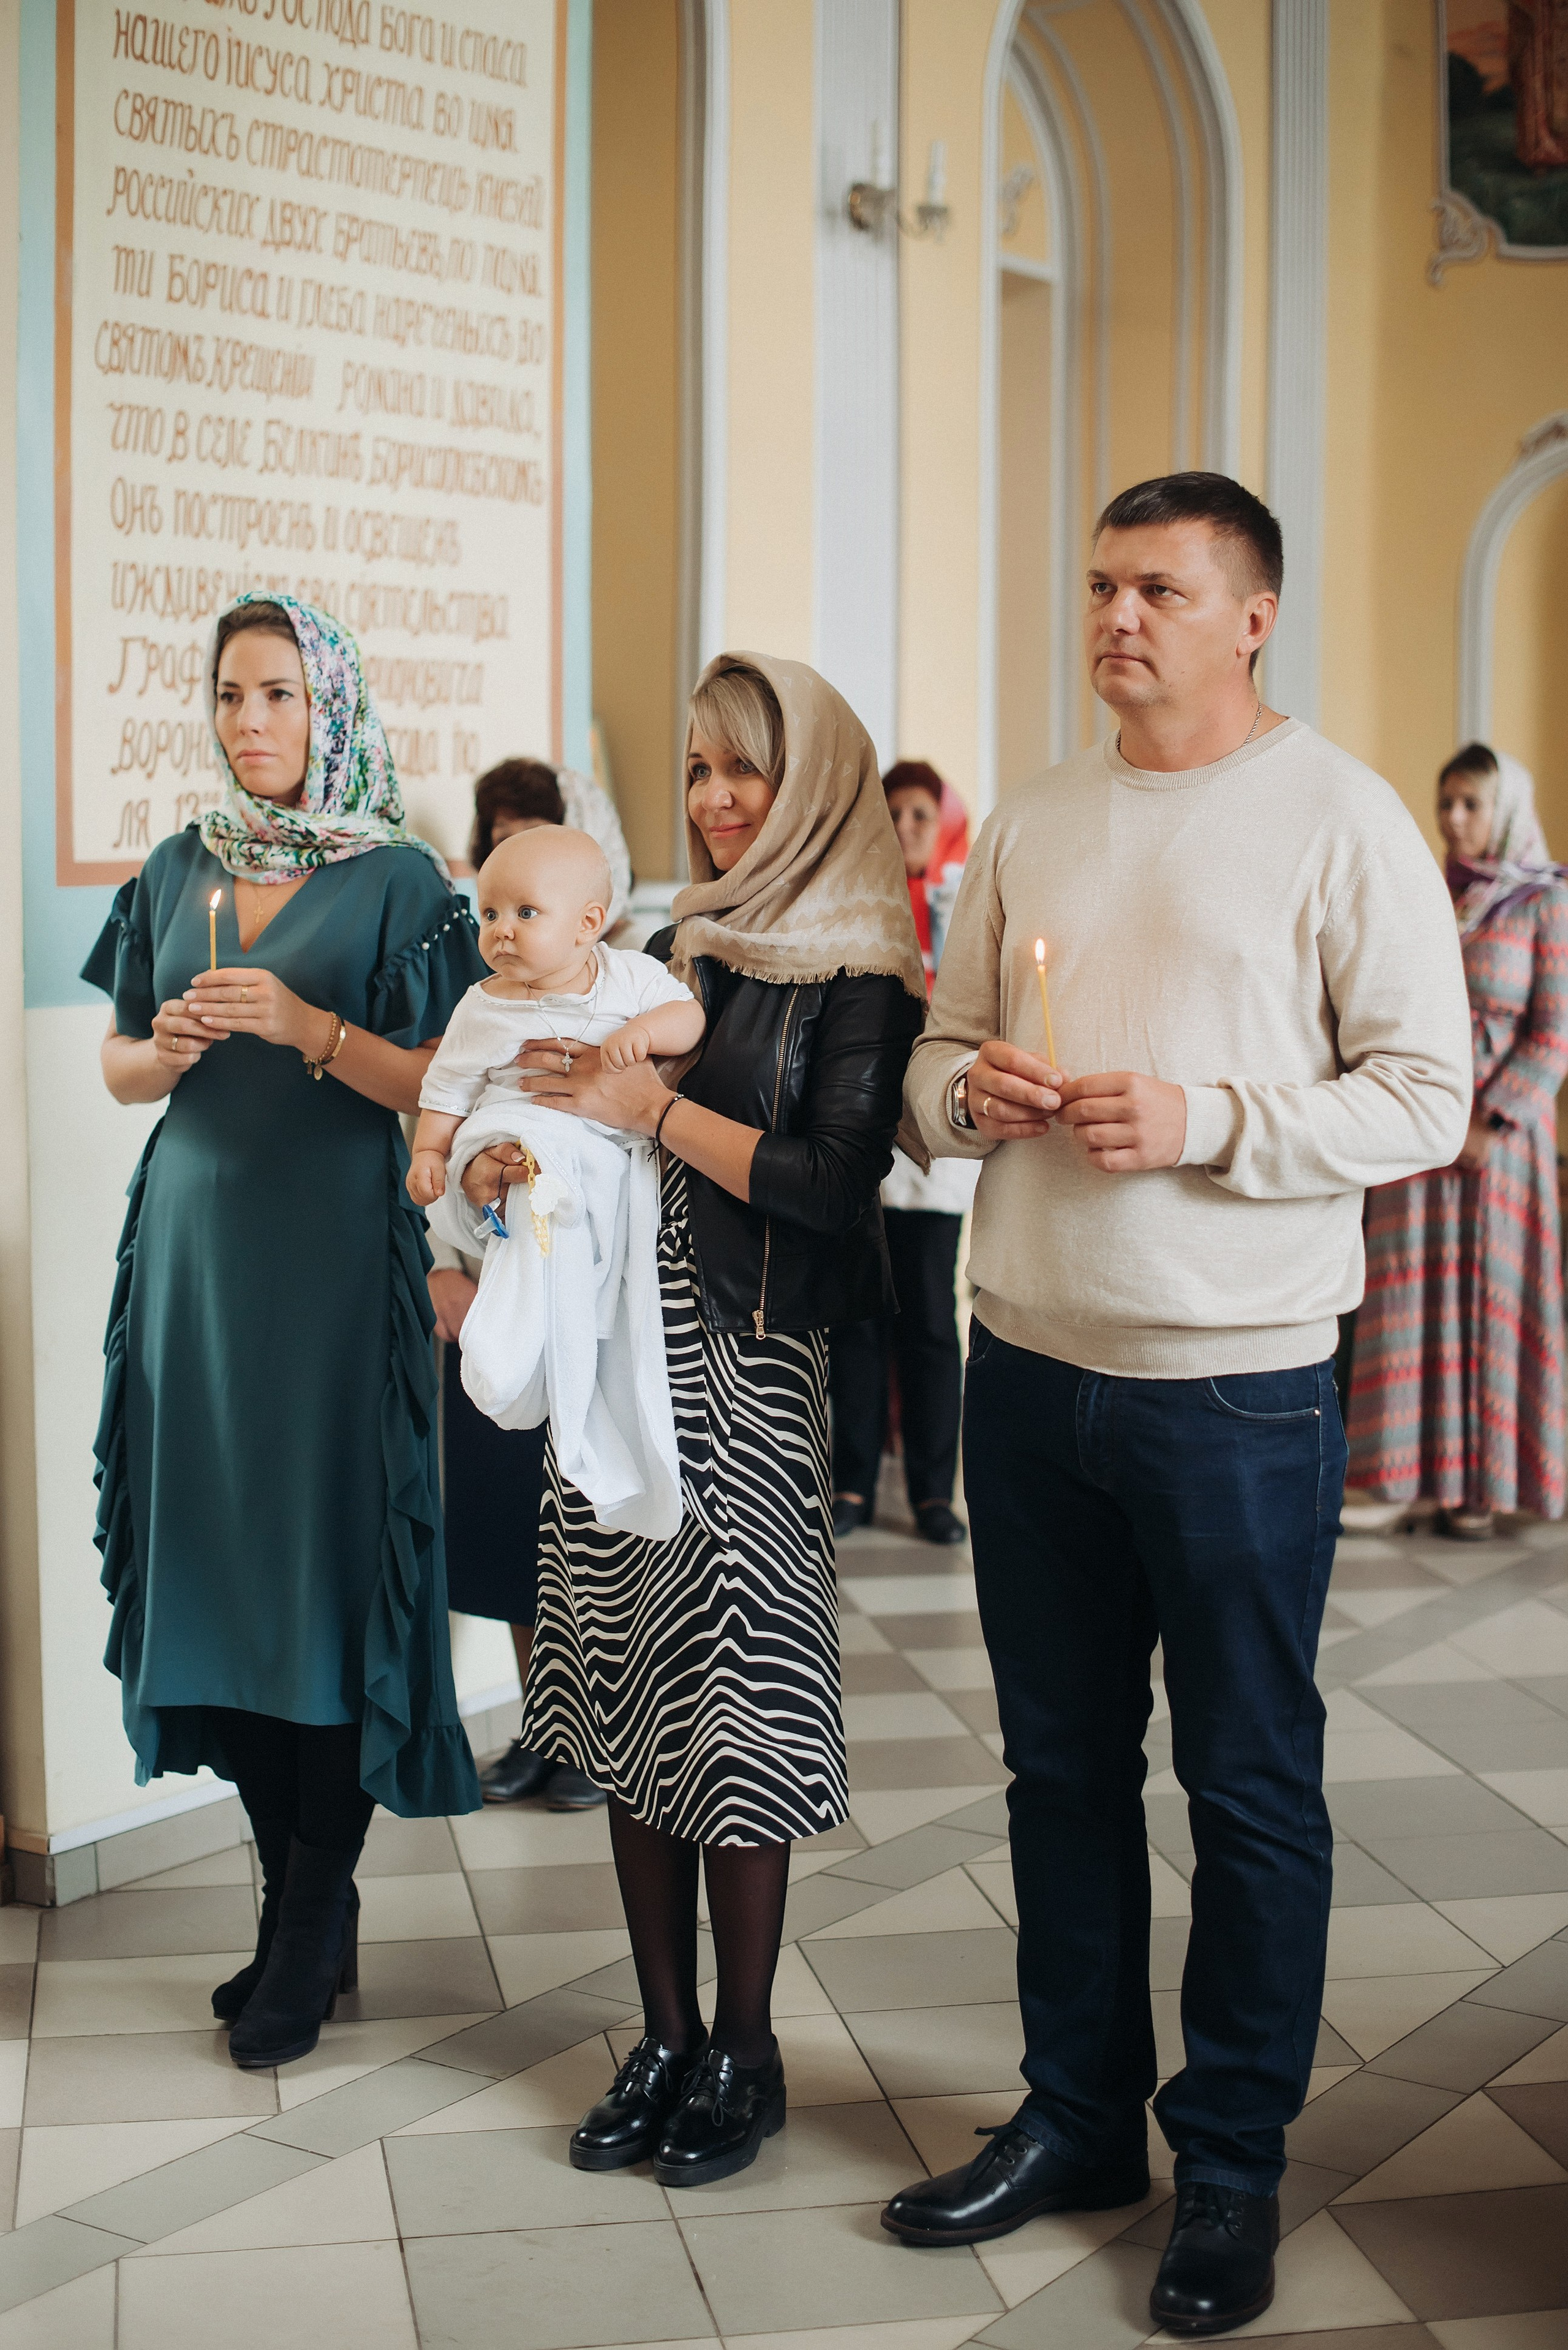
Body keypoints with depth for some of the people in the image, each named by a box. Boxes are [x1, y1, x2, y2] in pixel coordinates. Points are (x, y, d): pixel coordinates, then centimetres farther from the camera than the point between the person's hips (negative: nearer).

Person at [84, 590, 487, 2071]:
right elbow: (120, 1067, 17)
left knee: (326, 1559, -5)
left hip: (333, 1254, -5)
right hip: (191, 1245, 5)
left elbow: (439, 1086, -6)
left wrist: (308, 1025, -19)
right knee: (217, 1559, 4)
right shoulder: (178, 873, 12)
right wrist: (168, 1047, -5)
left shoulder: (397, 880, -2)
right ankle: (300, 1908, 17)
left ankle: (312, 1933, 6)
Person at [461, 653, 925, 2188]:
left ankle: (744, 2056, 13)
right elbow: (572, 1120, 20)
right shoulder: (667, 952, 14)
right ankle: (665, 2037, 21)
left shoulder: (858, 979, -4)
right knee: (628, 1694, 9)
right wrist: (504, 1161, 0)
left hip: (748, 1371, -6)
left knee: (733, 1707, -2)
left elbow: (833, 1183, -15)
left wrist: (651, 1108, -15)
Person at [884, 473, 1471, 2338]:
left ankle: (1233, 2165, 20)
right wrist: (968, 1090, -5)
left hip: (1236, 1385, -5)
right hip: (1027, 1365, 5)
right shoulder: (1032, 824, 11)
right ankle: (1077, 2116, 30)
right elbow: (941, 1046, 18)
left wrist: (1206, 1120, -20)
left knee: (1251, 1789, 6)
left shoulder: (1340, 819, -5)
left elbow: (1426, 1094, -9)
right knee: (1063, 1763, 15)